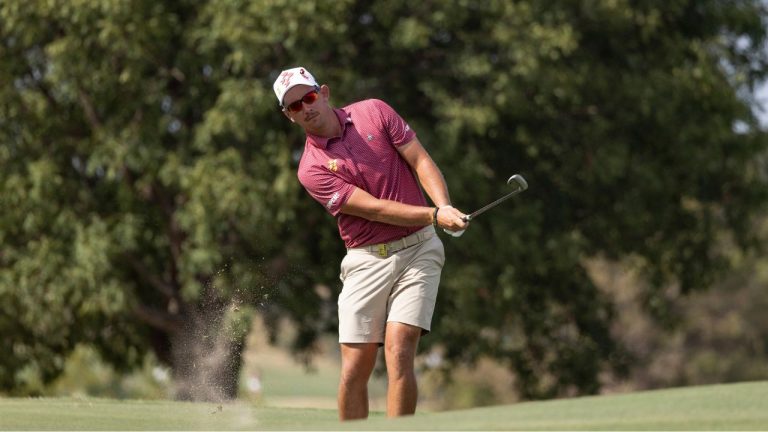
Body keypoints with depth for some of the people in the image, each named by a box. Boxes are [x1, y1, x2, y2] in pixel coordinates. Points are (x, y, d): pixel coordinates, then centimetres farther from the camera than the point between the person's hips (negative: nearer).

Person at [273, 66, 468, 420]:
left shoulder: (374, 112, 3)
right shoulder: (311, 169, -5)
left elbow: (421, 160, 0)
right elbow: (375, 209, -13)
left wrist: (445, 205, -18)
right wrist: (435, 215, -22)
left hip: (418, 249, 0)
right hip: (366, 261, 0)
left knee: (398, 353, -15)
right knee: (355, 369, -3)